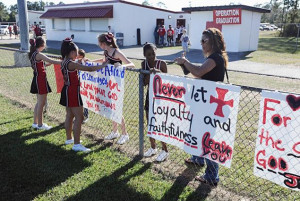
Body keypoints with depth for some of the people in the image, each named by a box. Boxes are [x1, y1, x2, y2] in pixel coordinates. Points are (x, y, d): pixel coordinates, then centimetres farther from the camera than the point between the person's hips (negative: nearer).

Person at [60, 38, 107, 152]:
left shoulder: (64, 62, 8)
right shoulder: (71, 63, -19)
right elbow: (88, 69, -22)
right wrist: (102, 66, -14)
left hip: (67, 90, 10)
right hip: (73, 92, -10)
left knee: (69, 115, 19)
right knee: (79, 117, -6)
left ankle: (69, 139, 33)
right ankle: (76, 144, -4)